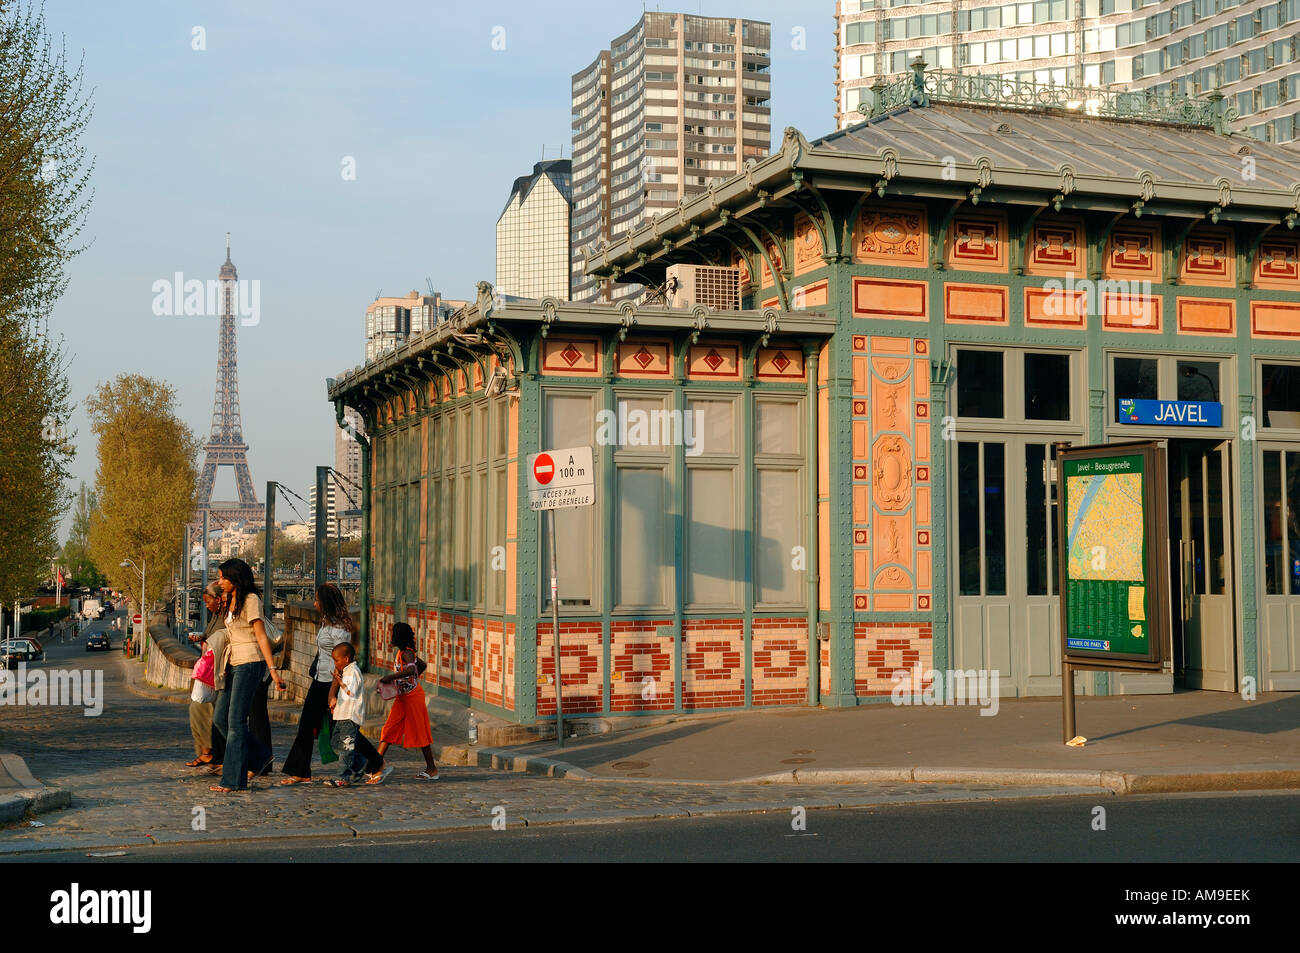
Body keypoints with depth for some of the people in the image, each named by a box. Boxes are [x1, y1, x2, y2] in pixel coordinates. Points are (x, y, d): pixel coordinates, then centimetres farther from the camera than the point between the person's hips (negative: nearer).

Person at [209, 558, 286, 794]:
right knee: (223, 718, 8)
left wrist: (272, 669, -18)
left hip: (250, 663, -9)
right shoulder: (231, 601, 16)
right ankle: (260, 756, 22)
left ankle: (234, 780, -5)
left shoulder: (251, 600, -10)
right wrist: (226, 668, 20)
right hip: (235, 665, 9)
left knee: (236, 721, -9)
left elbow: (261, 636, -15)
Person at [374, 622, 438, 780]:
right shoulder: (402, 651, 11)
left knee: (419, 733, -1)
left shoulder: (406, 652, -17)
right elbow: (422, 665, 23)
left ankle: (432, 769, 8)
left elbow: (411, 670, -36)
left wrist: (390, 677, -31)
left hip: (413, 695, -9)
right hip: (402, 696, 9)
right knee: (389, 729, 4)